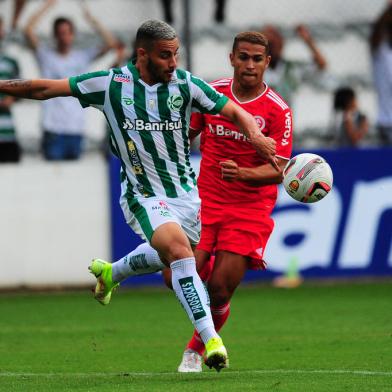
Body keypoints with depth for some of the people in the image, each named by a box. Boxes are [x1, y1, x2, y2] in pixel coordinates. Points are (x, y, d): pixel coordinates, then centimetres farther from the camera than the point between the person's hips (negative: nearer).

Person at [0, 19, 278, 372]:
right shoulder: (111, 84, -10)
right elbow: (45, 89, -4)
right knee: (178, 247, -27)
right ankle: (210, 339, -28)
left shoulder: (186, 84, -6)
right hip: (143, 195, -4)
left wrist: (256, 136, -20)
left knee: (168, 257, 18)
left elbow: (233, 112, 0)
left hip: (185, 192, 4)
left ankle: (112, 273, 51)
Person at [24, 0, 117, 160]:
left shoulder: (83, 56, 10)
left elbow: (110, 43, 2)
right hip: (53, 128, -3)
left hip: (76, 128, 3)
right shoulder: (46, 55, 3)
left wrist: (91, 19, -1)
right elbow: (28, 31, -9)